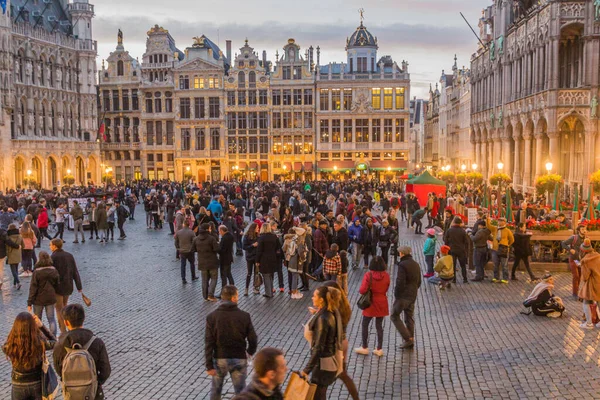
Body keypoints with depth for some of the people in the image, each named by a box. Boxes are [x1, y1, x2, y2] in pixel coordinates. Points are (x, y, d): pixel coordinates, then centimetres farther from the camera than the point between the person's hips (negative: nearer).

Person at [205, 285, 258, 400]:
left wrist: (209, 365, -5)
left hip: (220, 359, 0)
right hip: (239, 359, 0)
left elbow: (209, 343, -10)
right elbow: (253, 339, -5)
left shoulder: (212, 317, -9)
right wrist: (250, 352, 16)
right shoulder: (244, 316, -9)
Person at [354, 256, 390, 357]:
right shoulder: (386, 275, -7)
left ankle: (365, 348, 19)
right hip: (382, 304, 3)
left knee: (365, 325, 13)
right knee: (379, 326, 13)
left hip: (371, 303, -3)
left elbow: (362, 290, -20)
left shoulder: (368, 275, -18)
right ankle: (379, 349, 16)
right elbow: (386, 289, 6)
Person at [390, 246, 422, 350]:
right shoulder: (416, 265, 11)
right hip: (413, 296, 8)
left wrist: (396, 296, -12)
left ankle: (408, 338, -5)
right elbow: (419, 282, 18)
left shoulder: (402, 265, -16)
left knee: (394, 316, 2)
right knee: (409, 318, 14)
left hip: (403, 296, -8)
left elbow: (400, 282, -22)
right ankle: (411, 341, 17)